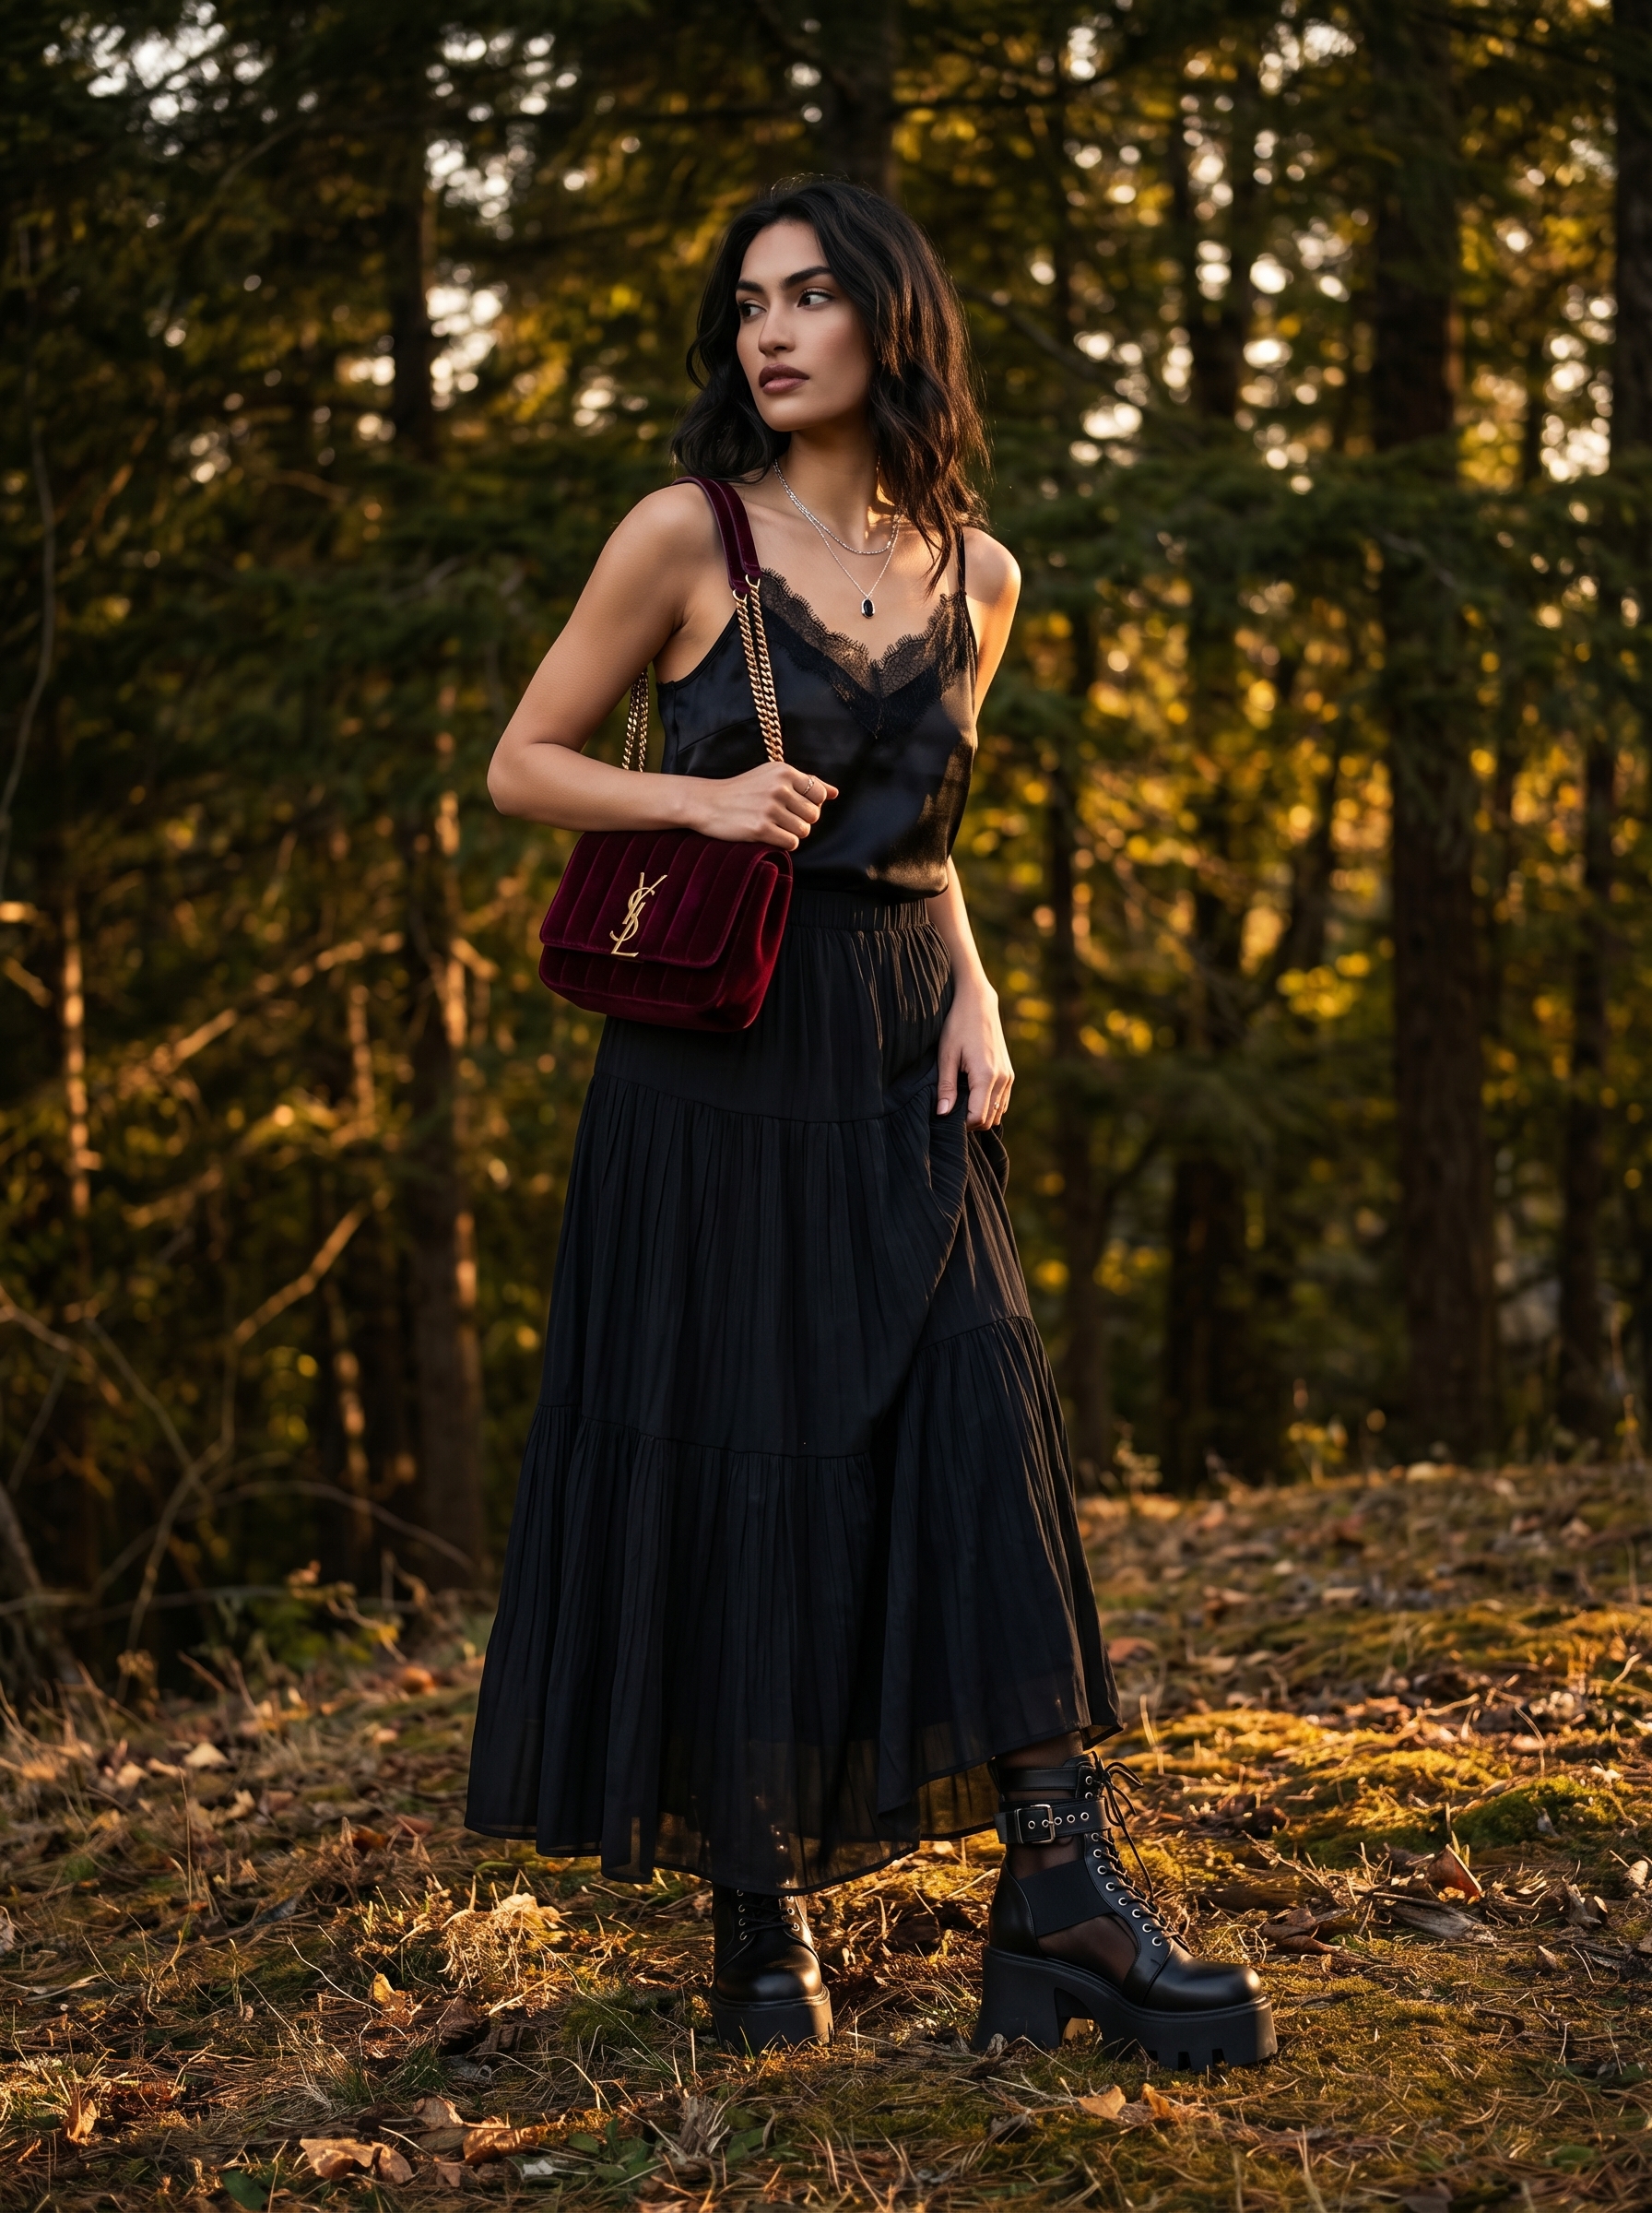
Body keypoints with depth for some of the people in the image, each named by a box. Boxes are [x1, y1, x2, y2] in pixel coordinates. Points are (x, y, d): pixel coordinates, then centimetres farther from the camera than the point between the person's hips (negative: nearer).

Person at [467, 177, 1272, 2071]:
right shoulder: (687, 534, -3)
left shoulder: (972, 573, 9)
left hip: (900, 1061, 3)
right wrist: (705, 798, -15)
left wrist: (976, 995, 4)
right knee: (733, 1463, 0)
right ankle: (756, 1914, 14)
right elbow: (523, 765, 2)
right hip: (715, 1060, -3)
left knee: (978, 1436, -7)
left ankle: (1063, 1898, -6)